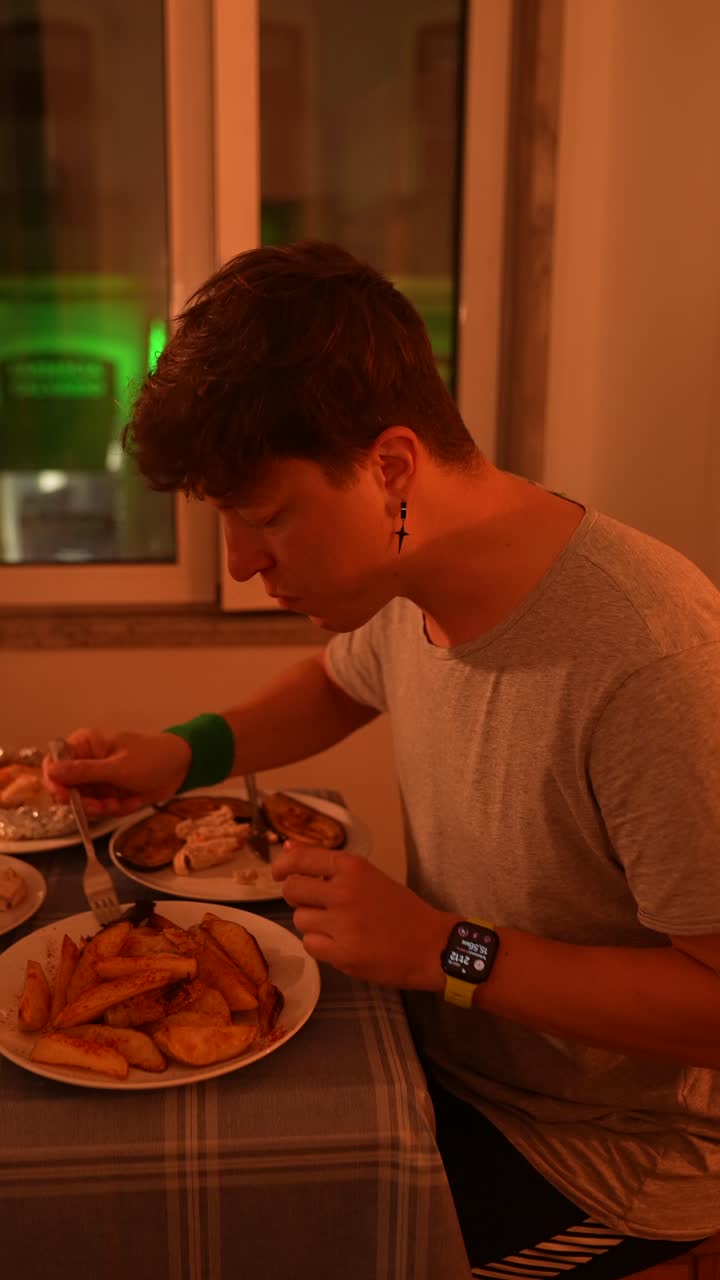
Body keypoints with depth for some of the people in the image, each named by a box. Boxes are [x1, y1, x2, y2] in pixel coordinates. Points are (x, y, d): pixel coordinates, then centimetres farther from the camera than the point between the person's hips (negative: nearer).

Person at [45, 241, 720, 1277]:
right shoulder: (409, 576, -8)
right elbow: (341, 685, 16)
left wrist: (445, 952, -28)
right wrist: (185, 755, -1)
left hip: (606, 1154, -6)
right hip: (448, 1053, 6)